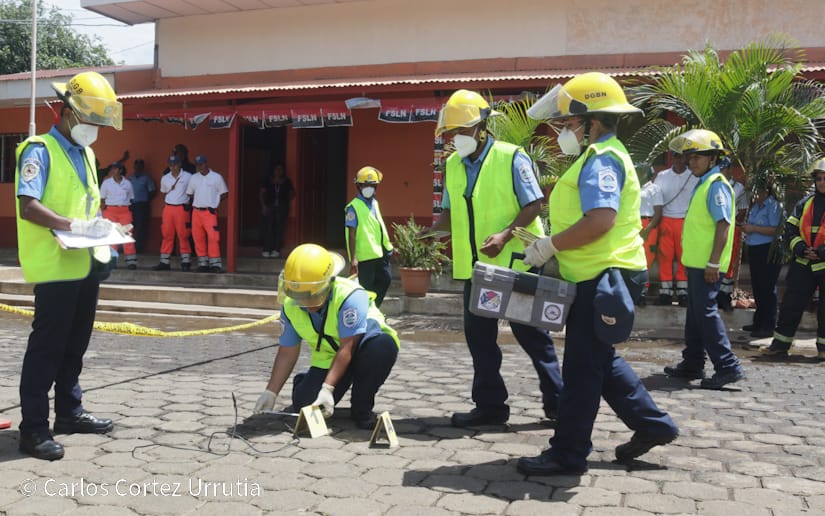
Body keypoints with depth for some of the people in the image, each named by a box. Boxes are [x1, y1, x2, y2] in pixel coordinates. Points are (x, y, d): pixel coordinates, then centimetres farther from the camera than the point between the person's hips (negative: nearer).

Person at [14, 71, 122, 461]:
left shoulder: (85, 153, 16)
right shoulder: (40, 150, -10)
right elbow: (28, 208, -20)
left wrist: (99, 228, 5)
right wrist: (74, 226, -28)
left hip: (85, 264, 9)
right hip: (55, 267, -8)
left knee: (75, 344, 16)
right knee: (47, 346, -5)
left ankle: (69, 412, 29)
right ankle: (33, 429, 3)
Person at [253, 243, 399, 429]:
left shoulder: (350, 296, -31)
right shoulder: (290, 307, -12)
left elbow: (347, 349, -32)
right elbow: (287, 352, -3)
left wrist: (328, 388, -37)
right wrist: (270, 393, -8)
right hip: (328, 359, 4)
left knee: (384, 345, -39)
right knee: (304, 404, -18)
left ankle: (362, 408, -15)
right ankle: (305, 381, 24)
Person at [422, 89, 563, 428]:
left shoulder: (511, 158, -9)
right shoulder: (452, 165, 9)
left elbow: (533, 205, -11)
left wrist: (505, 235, -24)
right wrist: (434, 228, -4)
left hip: (515, 262, -6)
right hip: (475, 265, 6)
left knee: (530, 333, 2)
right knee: (479, 336, 9)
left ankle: (556, 402, 16)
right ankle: (489, 405, 20)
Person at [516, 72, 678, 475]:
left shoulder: (601, 159, -15)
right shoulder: (599, 156, 18)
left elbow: (600, 220, -28)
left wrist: (549, 245, -19)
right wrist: (555, 251, 14)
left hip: (603, 277, -11)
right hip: (599, 275, 11)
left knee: (583, 367, -2)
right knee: (600, 361, 19)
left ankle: (568, 454, 7)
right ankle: (651, 423, 28)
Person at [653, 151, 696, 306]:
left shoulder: (694, 177, 3)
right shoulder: (661, 176, 7)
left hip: (686, 222, -1)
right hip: (666, 221, 1)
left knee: (684, 257, 0)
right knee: (665, 256, -1)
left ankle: (683, 292, 4)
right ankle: (665, 292, 2)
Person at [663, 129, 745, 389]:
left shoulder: (716, 184, -13)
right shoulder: (703, 184, 16)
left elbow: (723, 224, -20)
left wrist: (714, 262, -23)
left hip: (707, 264, -10)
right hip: (696, 262, 10)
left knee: (705, 312, -9)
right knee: (695, 313, 14)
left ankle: (728, 367, -5)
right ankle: (692, 364, 23)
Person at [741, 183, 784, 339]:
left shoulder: (773, 206, -12)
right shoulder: (756, 206, 14)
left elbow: (776, 230, -22)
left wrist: (753, 228, -19)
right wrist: (747, 229, 8)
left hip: (769, 251, -9)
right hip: (755, 250, 9)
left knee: (767, 288, -5)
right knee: (757, 287, 14)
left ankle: (768, 326, 1)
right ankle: (759, 322, 24)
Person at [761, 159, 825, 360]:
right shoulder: (806, 203, 11)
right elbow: (790, 228, 8)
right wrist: (801, 249, -8)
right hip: (803, 264, 4)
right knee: (790, 304, 4)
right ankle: (780, 344, 11)